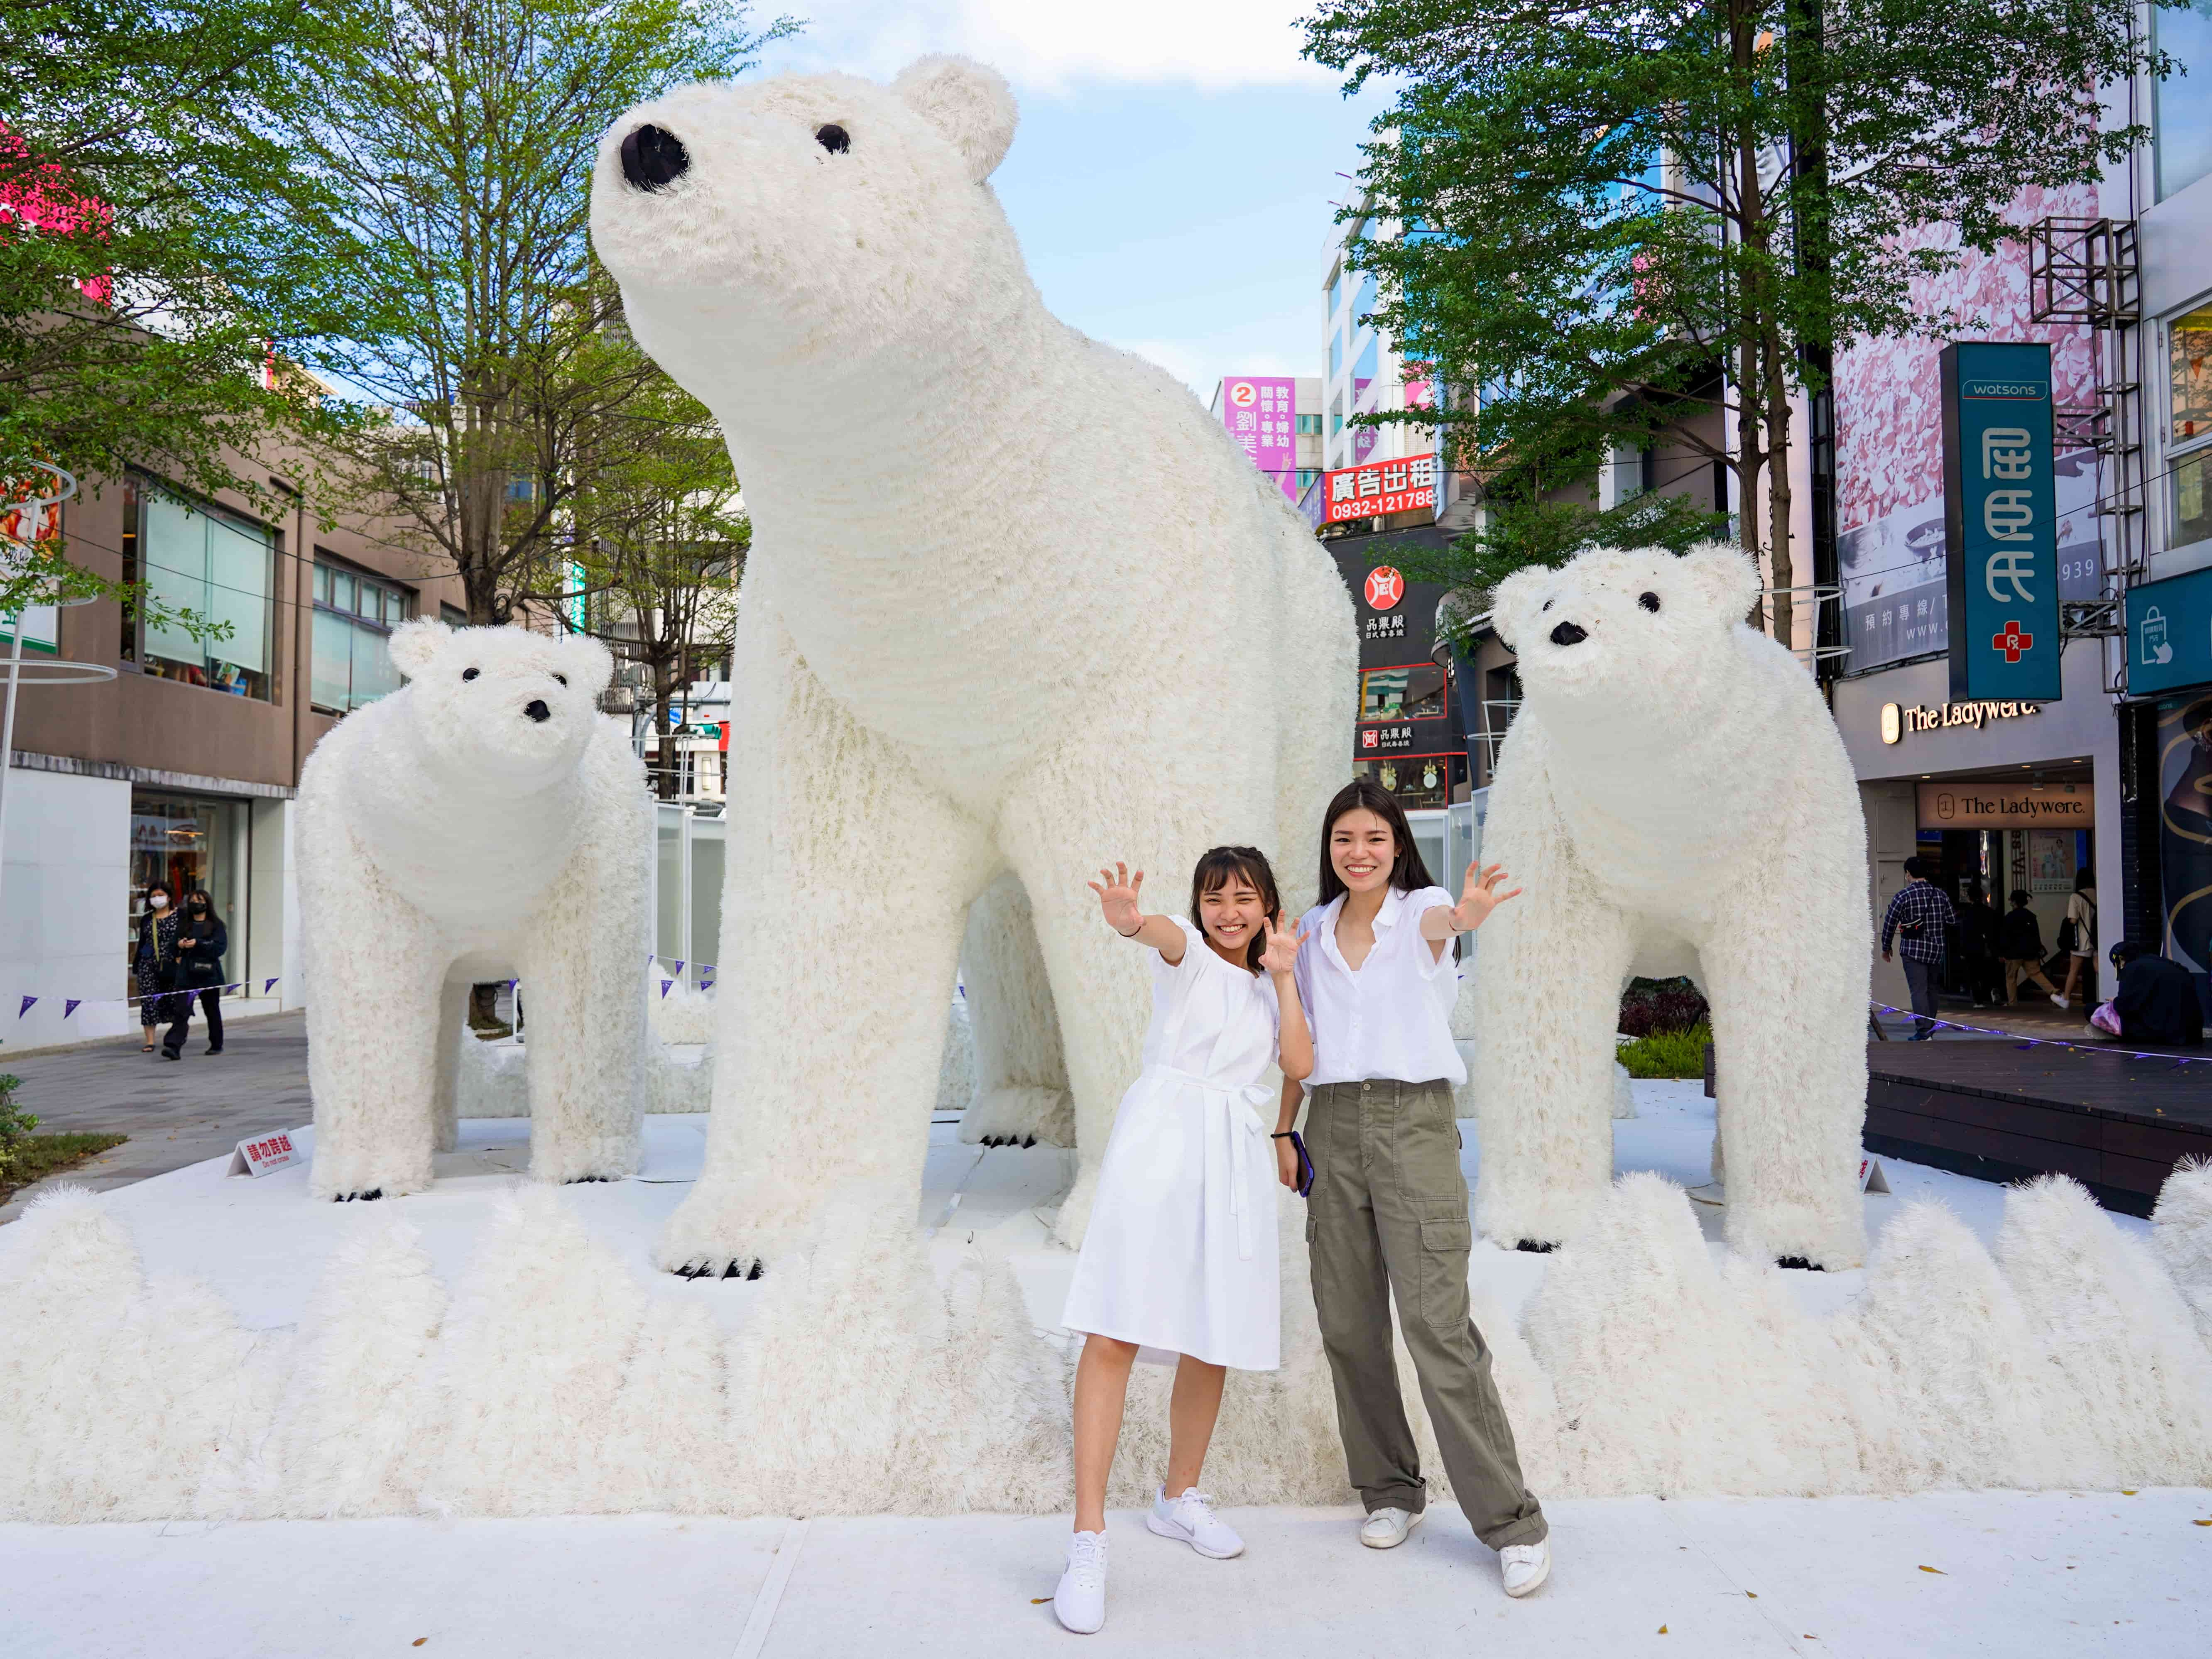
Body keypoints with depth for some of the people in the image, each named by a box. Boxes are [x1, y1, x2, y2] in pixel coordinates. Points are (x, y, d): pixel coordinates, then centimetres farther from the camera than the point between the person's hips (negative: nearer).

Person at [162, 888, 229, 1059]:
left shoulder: (216, 925, 1)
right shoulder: (184, 926, 13)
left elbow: (221, 947, -12)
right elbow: (173, 947, 19)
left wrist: (198, 944, -19)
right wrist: (179, 945, -4)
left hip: (208, 974, -2)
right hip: (187, 975, 2)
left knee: (212, 1011, 12)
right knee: (181, 1011, -11)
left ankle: (217, 1045, 27)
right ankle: (173, 1046, -21)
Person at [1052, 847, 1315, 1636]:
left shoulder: (1270, 982, 19)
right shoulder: (1186, 951, 3)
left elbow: (1300, 1065, 6)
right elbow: (1166, 935, -23)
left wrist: (1283, 976, 1)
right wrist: (1128, 920, -47)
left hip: (1234, 1157, 5)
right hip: (1159, 1141, -5)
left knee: (1215, 1341, 10)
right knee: (1115, 1332, -14)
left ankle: (1178, 1498, 31)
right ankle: (1088, 1539, -10)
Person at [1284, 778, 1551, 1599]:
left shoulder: (1420, 910, -2)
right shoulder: (1312, 930, 11)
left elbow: (1438, 922, -28)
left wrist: (1469, 913, -52)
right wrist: (1283, 1132, 11)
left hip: (1413, 1121, -5)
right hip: (1334, 1126, 5)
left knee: (1437, 1325, -10)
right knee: (1347, 1323, 6)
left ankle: (1512, 1521, -1)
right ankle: (1390, 1488, 24)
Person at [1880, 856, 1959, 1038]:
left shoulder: (1904, 895, -9)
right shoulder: (1941, 894, 5)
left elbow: (1890, 923, -7)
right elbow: (1952, 922, 9)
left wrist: (1886, 948, 4)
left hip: (1913, 950, -5)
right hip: (1936, 949, 5)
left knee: (1919, 990, -6)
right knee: (1931, 988, 17)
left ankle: (1923, 1031, -13)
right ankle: (1930, 1027, 25)